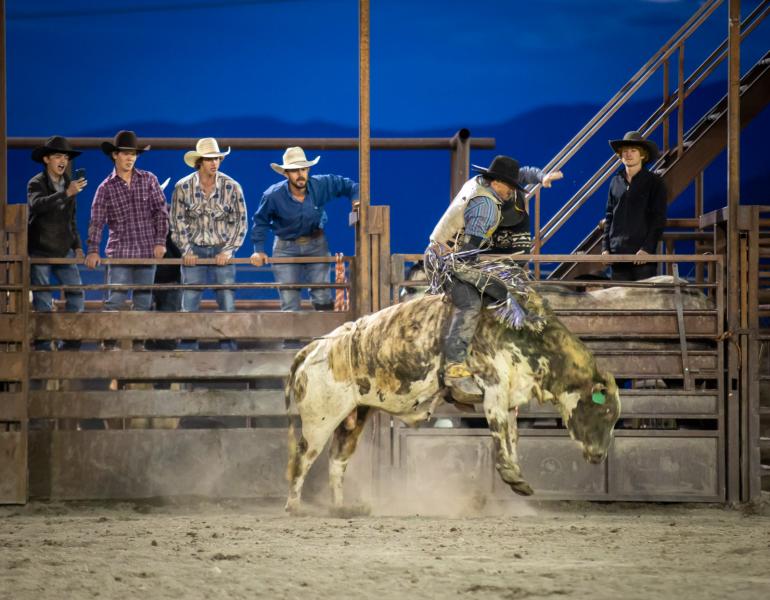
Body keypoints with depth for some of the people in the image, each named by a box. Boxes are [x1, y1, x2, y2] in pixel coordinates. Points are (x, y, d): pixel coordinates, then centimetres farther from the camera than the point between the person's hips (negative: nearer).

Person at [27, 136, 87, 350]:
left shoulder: (69, 184, 11)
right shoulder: (36, 184, -8)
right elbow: (37, 205, -31)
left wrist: (77, 245, 11)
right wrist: (66, 194, -39)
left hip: (64, 250, 5)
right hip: (40, 250, -5)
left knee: (76, 294, -4)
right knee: (42, 301, -3)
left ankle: (70, 344, 2)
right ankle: (43, 346, 1)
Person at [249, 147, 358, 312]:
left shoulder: (322, 185, -17)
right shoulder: (273, 196, -19)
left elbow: (347, 186, 0)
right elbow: (261, 222, -3)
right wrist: (259, 250, -7)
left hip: (316, 244, 1)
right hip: (286, 248, -1)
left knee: (322, 298, 2)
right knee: (289, 303, -2)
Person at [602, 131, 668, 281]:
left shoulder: (654, 182, 1)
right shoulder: (616, 182, 13)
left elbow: (658, 219, -4)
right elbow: (609, 216, 15)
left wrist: (647, 249, -13)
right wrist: (605, 247, 6)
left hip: (643, 255, -4)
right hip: (618, 252, 4)